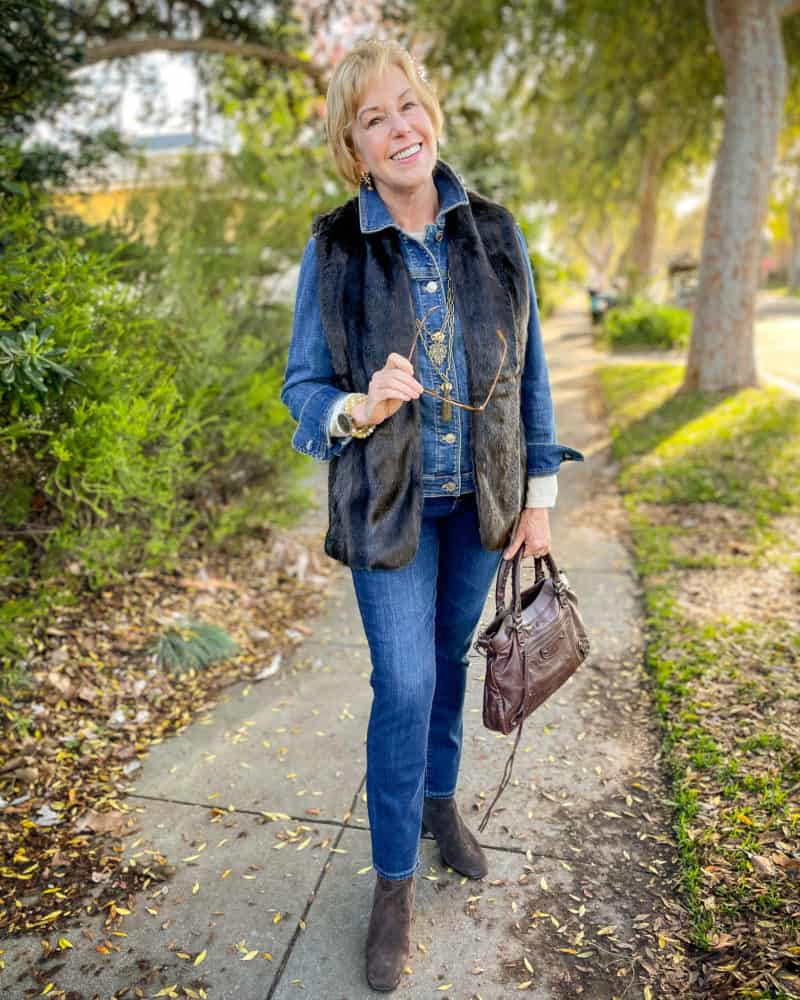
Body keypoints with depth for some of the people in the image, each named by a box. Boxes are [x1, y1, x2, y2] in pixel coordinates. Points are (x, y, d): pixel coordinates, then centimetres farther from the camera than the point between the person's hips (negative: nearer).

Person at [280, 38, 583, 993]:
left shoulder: (493, 232, -1)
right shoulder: (332, 250, -7)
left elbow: (529, 370, 3)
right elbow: (302, 389, -4)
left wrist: (539, 495, 1)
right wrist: (359, 410, -27)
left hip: (481, 496, 3)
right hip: (389, 503, -2)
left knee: (448, 657, 18)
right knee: (403, 685, 0)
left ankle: (439, 798, 44)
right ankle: (393, 879, 23)